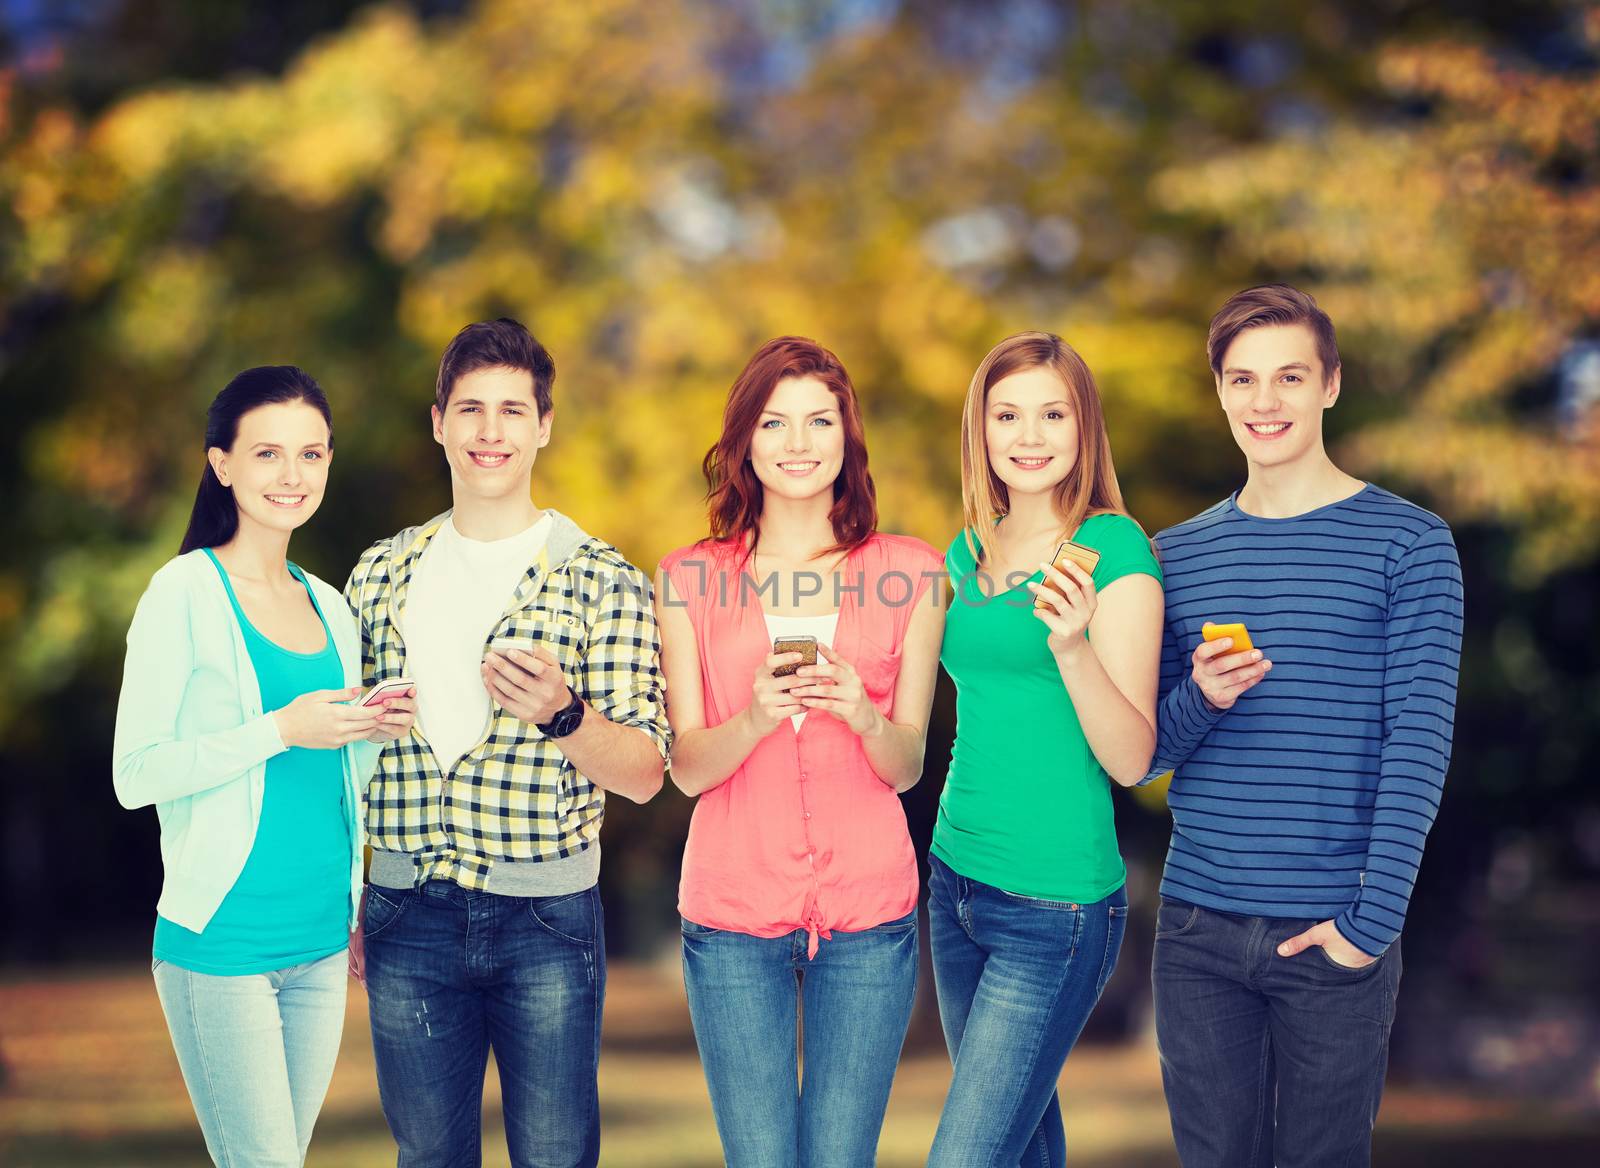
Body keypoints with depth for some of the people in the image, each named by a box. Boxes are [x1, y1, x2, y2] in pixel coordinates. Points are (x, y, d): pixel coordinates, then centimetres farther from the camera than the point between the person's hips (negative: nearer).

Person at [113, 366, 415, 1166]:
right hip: (221, 943, -6)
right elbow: (135, 775, -13)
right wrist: (282, 729, -20)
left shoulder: (328, 606, 13)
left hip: (320, 944, 7)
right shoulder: (186, 593, -8)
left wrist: (372, 732, 0)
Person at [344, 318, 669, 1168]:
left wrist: (562, 714, -26)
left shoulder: (601, 579, -2)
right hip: (406, 915, 3)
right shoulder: (381, 574, 8)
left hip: (546, 918, -3)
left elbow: (644, 775, -7)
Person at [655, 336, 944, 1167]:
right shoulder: (690, 580, 5)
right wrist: (755, 718, -20)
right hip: (733, 912, 0)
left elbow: (908, 766, 4)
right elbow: (687, 768, 0)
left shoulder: (908, 573, 5)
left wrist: (863, 716, -18)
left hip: (867, 913, 0)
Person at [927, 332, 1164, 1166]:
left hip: (1054, 907, -7)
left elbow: (1131, 760, -15)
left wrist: (1072, 645, -28)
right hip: (956, 880, 7)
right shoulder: (966, 554, 9)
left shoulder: (1114, 548, -10)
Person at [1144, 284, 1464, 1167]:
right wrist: (1200, 702, -11)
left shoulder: (1408, 544, -2)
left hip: (1333, 934, -3)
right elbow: (1142, 755, 11)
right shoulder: (1178, 555, 9)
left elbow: (1419, 740, -8)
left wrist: (1374, 917, -16)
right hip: (1198, 929, 3)